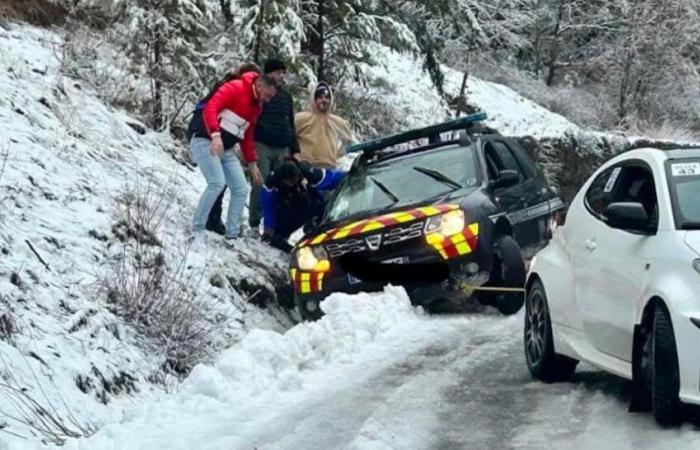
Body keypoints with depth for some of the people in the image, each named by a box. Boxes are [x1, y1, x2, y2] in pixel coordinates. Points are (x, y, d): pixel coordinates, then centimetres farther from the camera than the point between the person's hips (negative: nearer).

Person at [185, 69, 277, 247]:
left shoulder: (256, 107, 18)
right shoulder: (235, 88, -10)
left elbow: (247, 137, 24)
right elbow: (210, 108, -22)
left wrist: (252, 164, 17)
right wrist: (215, 135, -34)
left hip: (225, 150, 9)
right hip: (204, 140, -9)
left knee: (241, 189, 3)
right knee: (218, 182, -24)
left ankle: (231, 237, 9)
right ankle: (197, 230, -16)